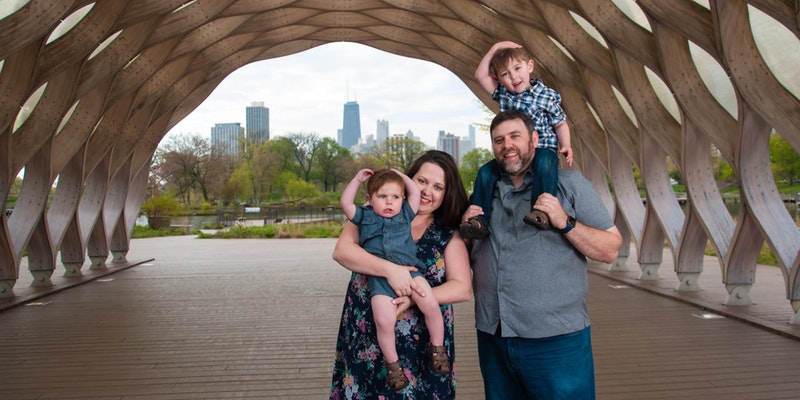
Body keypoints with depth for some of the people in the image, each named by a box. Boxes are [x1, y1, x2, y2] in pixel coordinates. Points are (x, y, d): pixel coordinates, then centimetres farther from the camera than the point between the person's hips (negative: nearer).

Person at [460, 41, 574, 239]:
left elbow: (560, 124, 6)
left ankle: (542, 210, -42)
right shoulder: (503, 94, 11)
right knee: (485, 172, -15)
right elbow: (480, 75, 7)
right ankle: (479, 219, -14)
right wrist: (495, 49, 4)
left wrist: (566, 146, -11)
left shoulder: (547, 96, 0)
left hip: (543, 149, -4)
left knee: (544, 163, -38)